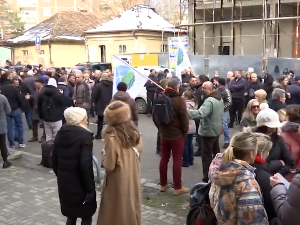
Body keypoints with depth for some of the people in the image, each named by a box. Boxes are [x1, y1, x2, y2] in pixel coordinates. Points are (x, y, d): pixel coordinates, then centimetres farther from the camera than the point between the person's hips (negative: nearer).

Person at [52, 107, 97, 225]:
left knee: (70, 215, 19)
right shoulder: (85, 135, -15)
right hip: (79, 183, -6)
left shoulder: (60, 134, 4)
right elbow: (85, 165, -20)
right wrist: (90, 188, -14)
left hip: (64, 182, 6)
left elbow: (54, 160, 9)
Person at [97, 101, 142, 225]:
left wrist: (104, 155, -4)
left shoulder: (112, 138, -25)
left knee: (116, 212, 12)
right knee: (131, 207, 21)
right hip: (133, 178, 6)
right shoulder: (134, 133, -5)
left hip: (118, 181, -6)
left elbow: (109, 166, -21)